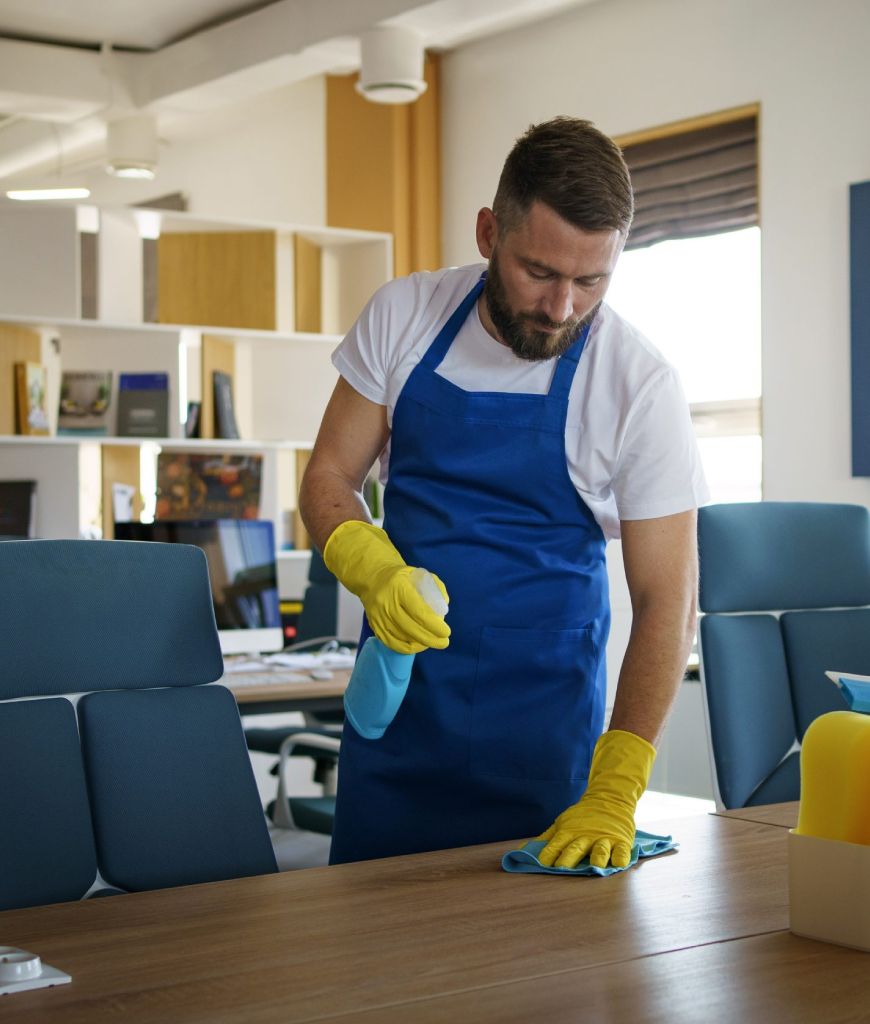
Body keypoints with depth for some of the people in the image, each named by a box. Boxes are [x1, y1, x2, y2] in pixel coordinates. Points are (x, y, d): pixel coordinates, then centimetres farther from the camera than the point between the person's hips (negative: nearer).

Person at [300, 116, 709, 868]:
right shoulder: (403, 316, -6)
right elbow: (329, 478, 1)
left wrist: (613, 791, -23)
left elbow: (667, 600, -14)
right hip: (396, 690, 2)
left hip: (542, 719, -2)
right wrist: (372, 569, -22)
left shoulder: (641, 385, -14)